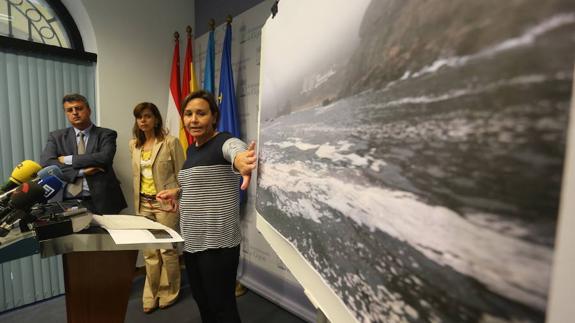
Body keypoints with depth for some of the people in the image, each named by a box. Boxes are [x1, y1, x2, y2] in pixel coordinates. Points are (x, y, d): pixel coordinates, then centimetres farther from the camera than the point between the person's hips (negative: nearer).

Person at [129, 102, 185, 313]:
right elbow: (136, 175, 17)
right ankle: (151, 296, 27)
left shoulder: (170, 142, -9)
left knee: (167, 250, 5)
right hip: (143, 204, 5)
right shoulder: (134, 144, 9)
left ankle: (168, 293, 24)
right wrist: (136, 202, 16)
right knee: (149, 252, 12)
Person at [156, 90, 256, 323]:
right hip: (192, 241, 8)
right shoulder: (192, 149, 9)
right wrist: (176, 192, 7)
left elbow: (237, 151, -41)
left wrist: (241, 162, -64)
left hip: (217, 244, -8)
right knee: (202, 302, 23)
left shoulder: (224, 142, -16)